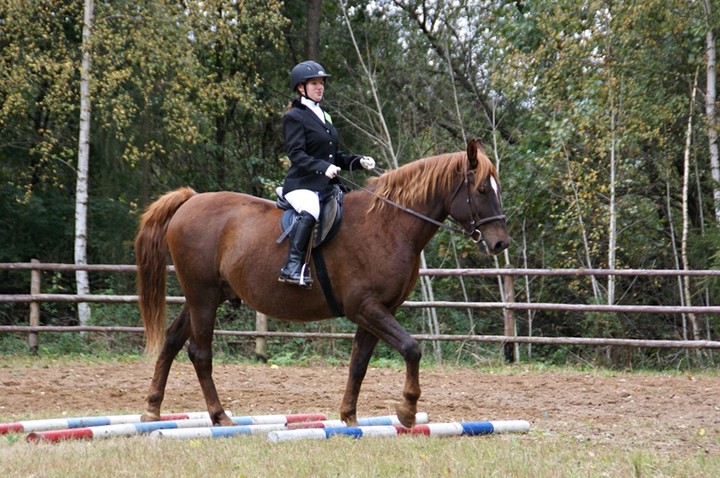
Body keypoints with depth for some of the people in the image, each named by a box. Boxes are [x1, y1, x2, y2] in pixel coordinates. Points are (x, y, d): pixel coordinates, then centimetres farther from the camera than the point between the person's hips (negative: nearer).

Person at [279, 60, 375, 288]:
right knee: (310, 213, -38)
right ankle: (293, 267, -44)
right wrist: (323, 167, -30)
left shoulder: (323, 116, 23)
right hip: (302, 185, -9)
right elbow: (296, 154, -15)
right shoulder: (294, 117, -2)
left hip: (326, 185, 9)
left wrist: (358, 161, 8)